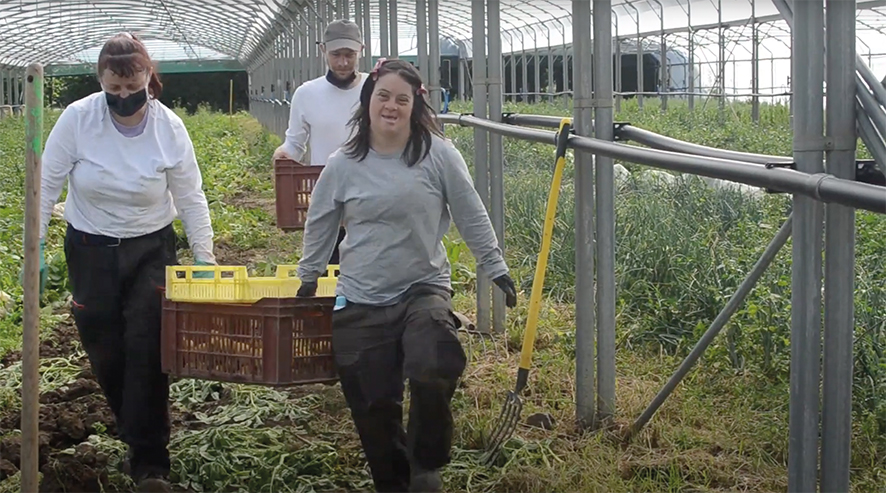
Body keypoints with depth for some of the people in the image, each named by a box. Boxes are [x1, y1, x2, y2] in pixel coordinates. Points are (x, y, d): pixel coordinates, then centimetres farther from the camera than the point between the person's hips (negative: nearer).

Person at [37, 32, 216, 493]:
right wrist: (34, 250, -7)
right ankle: (140, 432, 32)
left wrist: (205, 259, -4)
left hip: (151, 250, -1)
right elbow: (46, 187, -6)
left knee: (146, 351, -9)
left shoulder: (169, 127, -12)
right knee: (106, 355, 7)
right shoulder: (77, 118, -14)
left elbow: (191, 199, -3)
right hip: (91, 252, 1)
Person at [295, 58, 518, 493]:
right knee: (373, 406, 5)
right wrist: (308, 278, 21)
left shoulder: (438, 155, -5)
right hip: (360, 301, 2)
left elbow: (471, 217, 2)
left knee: (432, 376, -25)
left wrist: (496, 269, 5)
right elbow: (319, 225, 14)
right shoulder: (343, 165, 0)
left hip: (424, 289, -2)